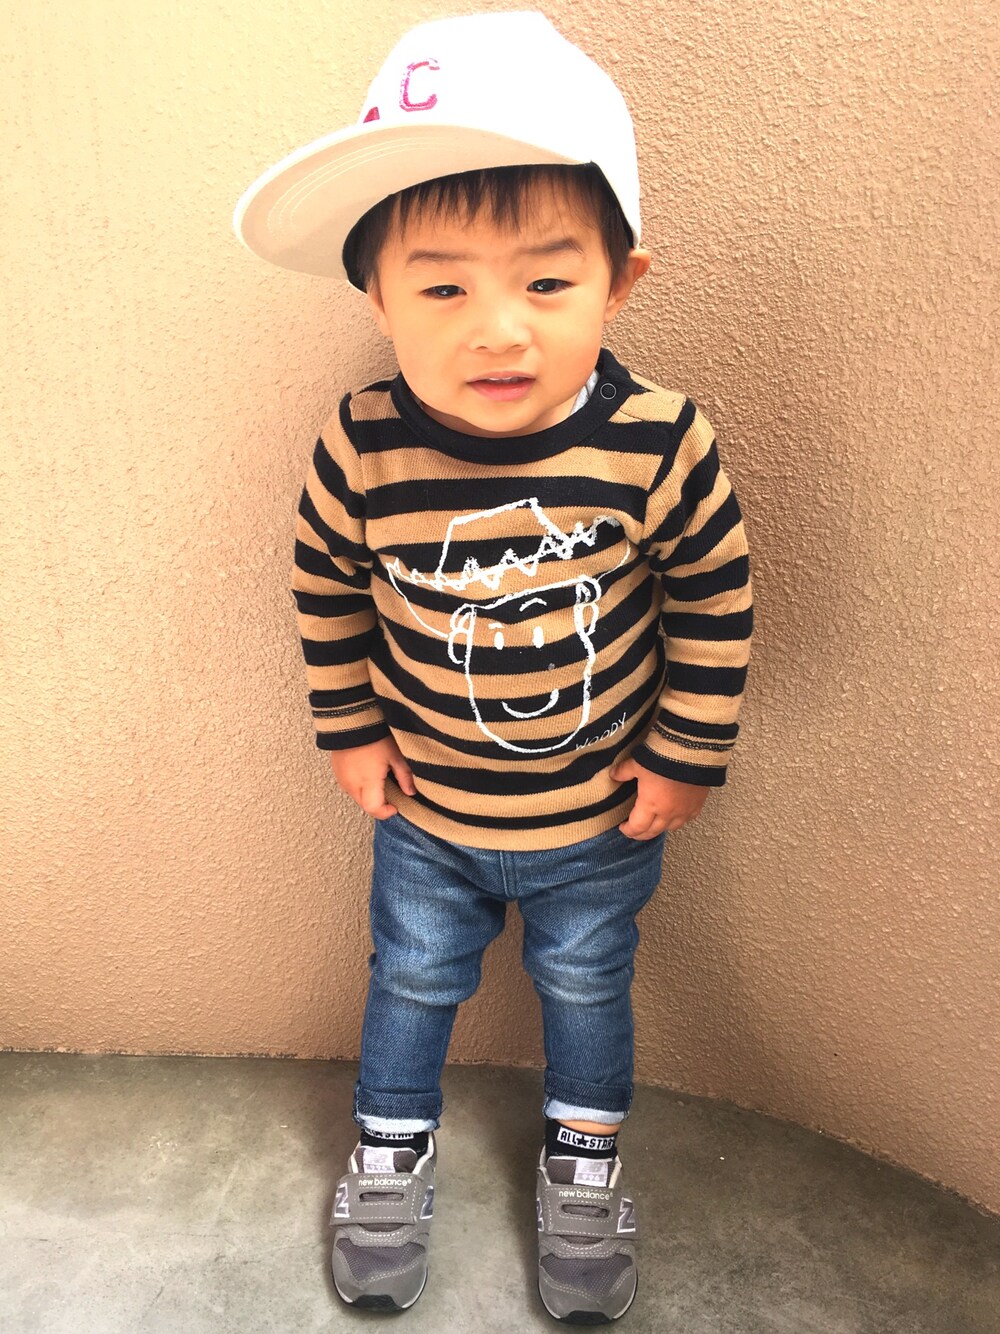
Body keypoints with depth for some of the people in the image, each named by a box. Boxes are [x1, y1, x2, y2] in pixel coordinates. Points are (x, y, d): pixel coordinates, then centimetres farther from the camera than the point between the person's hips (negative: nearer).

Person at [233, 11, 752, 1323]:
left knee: (586, 985, 23)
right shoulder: (361, 450, -23)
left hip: (600, 816, 0)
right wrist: (351, 734, 0)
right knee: (413, 979, 23)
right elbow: (326, 591, -4)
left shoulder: (660, 444, -26)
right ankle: (391, 1149, 52)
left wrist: (683, 759, -6)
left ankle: (586, 1158, 53)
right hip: (424, 809, 1)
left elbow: (716, 607, -11)